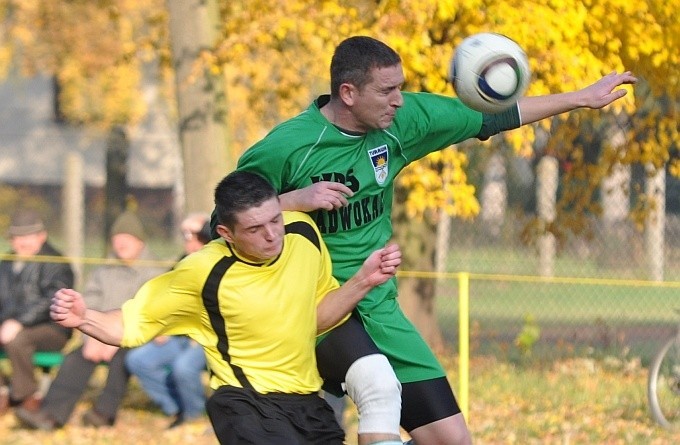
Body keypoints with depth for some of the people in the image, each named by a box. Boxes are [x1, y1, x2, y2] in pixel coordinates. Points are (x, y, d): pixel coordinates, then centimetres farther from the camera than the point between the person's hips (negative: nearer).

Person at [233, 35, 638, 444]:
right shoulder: (285, 147, -15)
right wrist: (294, 200, -24)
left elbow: (490, 117, 10)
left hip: (377, 308, 6)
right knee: (378, 383, -36)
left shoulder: (402, 120, -1)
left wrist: (581, 98, 13)